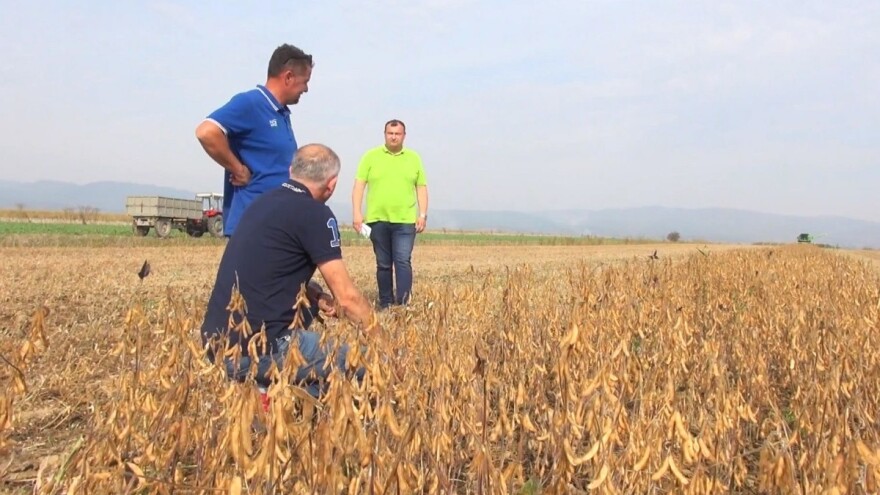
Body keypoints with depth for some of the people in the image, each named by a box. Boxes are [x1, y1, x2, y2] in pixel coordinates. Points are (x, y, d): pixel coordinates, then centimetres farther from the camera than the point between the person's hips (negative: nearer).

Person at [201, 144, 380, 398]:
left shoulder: (263, 202, 15)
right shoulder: (315, 213, -8)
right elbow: (347, 297, -7)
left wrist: (319, 297, 17)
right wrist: (381, 339, 8)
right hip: (257, 348, -8)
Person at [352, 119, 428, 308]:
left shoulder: (414, 158, 9)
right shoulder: (371, 156, 5)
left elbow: (421, 188, 10)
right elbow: (359, 185, 2)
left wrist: (423, 214, 1)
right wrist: (357, 213, -6)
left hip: (405, 221, 0)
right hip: (377, 220, 0)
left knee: (403, 262, -10)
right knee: (383, 264, 8)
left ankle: (402, 304, -10)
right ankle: (385, 304, 17)